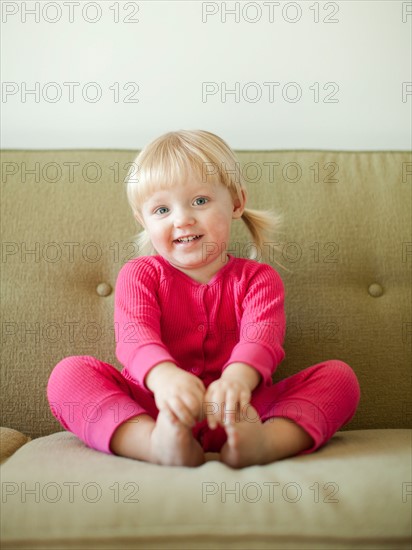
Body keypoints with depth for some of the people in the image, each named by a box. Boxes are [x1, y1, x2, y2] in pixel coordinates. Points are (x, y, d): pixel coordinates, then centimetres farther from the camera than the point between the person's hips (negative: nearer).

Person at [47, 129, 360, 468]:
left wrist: (237, 378, -39)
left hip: (232, 415, 1)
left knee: (339, 376, -16)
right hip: (148, 412, 0)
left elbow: (261, 336, -14)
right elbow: (135, 333, -14)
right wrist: (163, 375, -39)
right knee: (69, 373, -20)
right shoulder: (139, 275, 7)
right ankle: (158, 444, -43)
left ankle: (267, 441, -45)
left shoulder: (258, 278, 8)